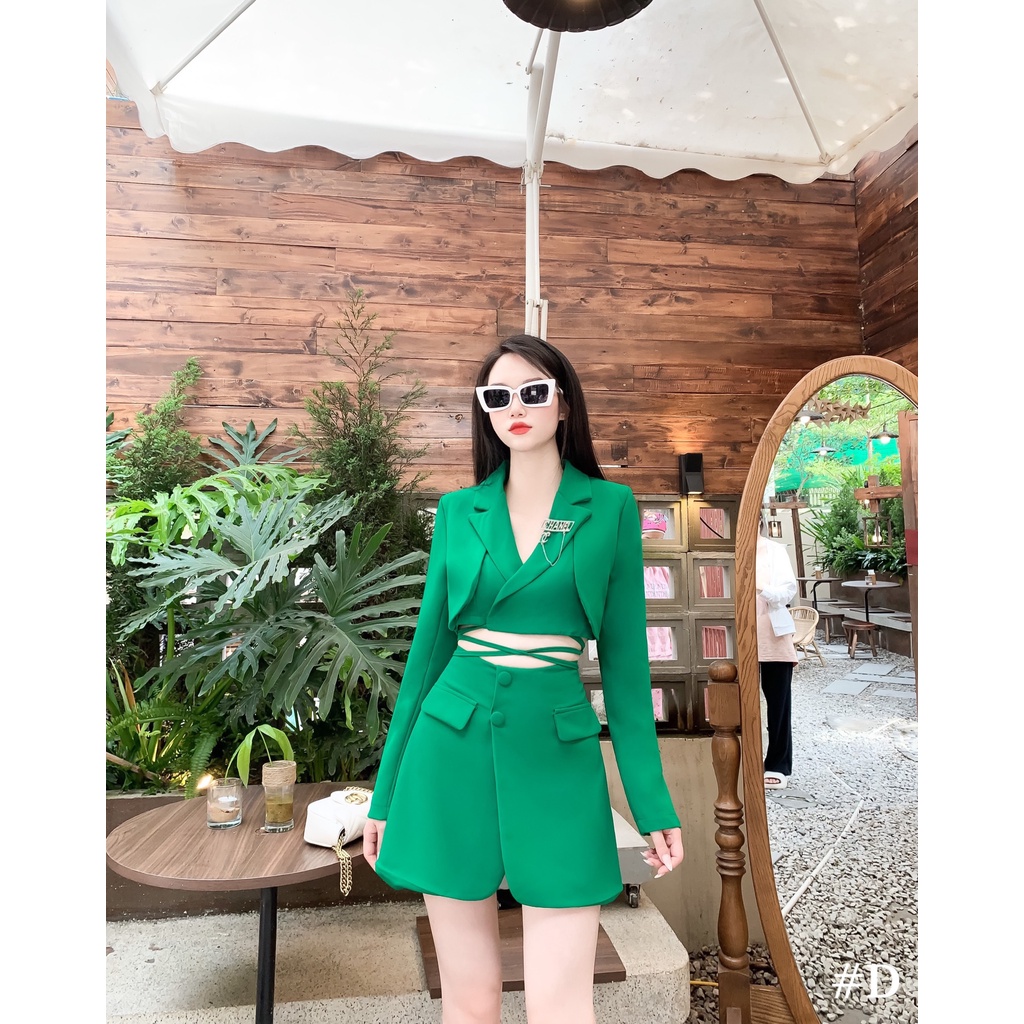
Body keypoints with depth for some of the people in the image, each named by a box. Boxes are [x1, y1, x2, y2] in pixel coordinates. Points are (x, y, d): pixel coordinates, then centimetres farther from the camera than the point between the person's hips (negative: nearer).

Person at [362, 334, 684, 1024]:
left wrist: (654, 803, 1)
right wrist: (387, 795, 10)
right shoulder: (459, 510, 4)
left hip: (556, 752, -1)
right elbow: (429, 646, 8)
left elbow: (625, 657, 1)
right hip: (452, 745, 2)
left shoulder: (610, 507, 0)